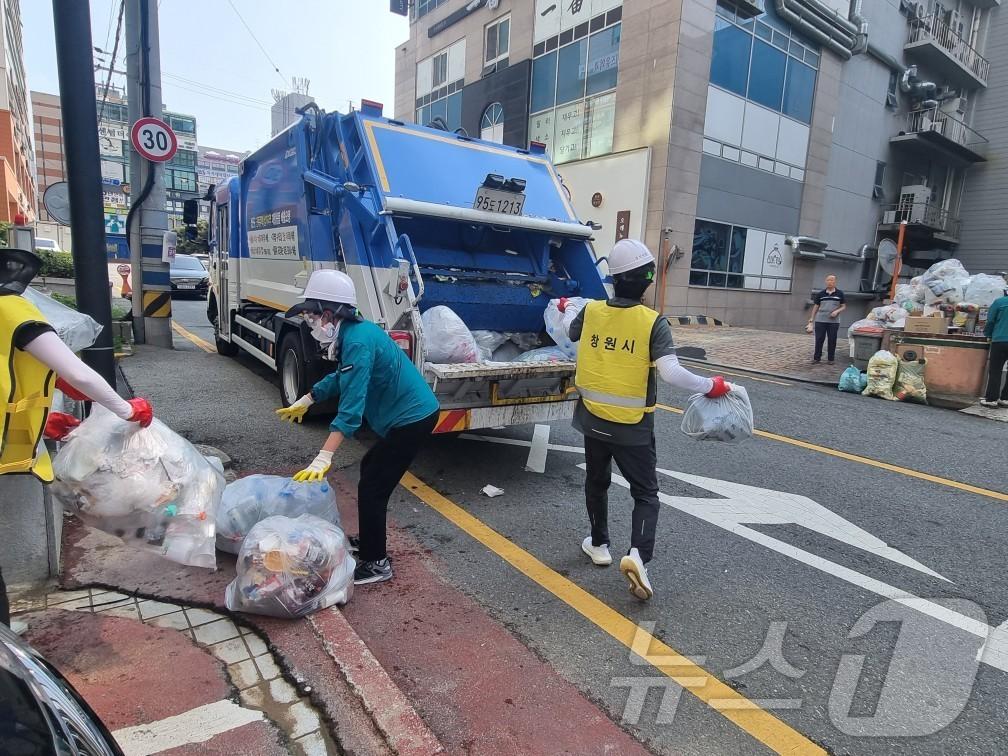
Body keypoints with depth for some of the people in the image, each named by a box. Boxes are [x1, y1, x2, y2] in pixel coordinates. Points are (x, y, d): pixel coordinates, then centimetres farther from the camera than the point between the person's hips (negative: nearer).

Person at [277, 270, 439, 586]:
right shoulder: (354, 333, 7)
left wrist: (323, 458, -36)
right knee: (370, 468, 24)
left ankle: (376, 563, 12)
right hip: (411, 413, 11)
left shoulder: (358, 341, -24)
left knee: (371, 488, -3)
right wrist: (305, 400, 30)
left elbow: (352, 406, -32)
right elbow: (342, 377, 25)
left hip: (412, 418, -11)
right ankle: (369, 540, 39)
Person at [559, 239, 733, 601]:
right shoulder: (653, 322, -16)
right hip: (633, 426, -3)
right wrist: (710, 386, -9)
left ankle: (599, 545, 36)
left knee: (597, 482, 23)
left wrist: (566, 308, 40)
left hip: (593, 419, 4)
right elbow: (671, 373, -24)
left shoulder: (591, 311, -4)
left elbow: (570, 332, 19)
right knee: (645, 493, 11)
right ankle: (637, 554, -7)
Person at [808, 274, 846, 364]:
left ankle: (830, 359, 11)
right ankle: (817, 357, 10)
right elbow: (816, 306, 10)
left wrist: (837, 311, -12)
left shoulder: (840, 294, 4)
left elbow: (843, 307, 7)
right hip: (820, 320, 0)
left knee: (832, 340, 3)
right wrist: (812, 318, 5)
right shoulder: (820, 294, 5)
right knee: (819, 339, 1)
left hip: (834, 321, 0)